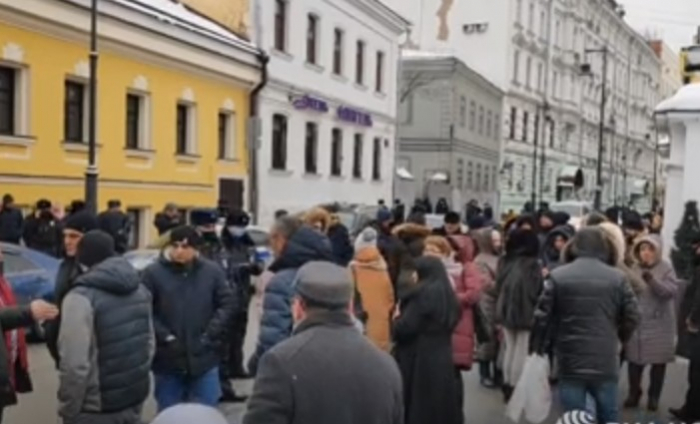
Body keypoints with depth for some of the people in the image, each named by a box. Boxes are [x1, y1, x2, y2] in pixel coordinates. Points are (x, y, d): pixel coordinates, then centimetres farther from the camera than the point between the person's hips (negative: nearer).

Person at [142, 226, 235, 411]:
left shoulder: (213, 271, -2)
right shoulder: (153, 272, -7)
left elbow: (227, 304, 2)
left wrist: (210, 333, -7)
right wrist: (165, 337, -14)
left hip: (204, 357, 1)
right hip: (167, 359, -1)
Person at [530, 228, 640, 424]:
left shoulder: (557, 276, -4)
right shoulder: (617, 278, -1)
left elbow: (543, 317, -4)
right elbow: (632, 317, 1)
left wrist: (539, 348, 10)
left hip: (570, 362, -1)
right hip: (606, 362, 1)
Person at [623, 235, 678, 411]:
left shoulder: (666, 268, -4)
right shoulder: (634, 268, 5)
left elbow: (672, 291, -17)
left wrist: (651, 279, -28)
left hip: (659, 324, -2)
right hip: (636, 323, 2)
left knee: (658, 362, 6)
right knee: (634, 360, 6)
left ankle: (654, 397, 21)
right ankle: (634, 393, 23)